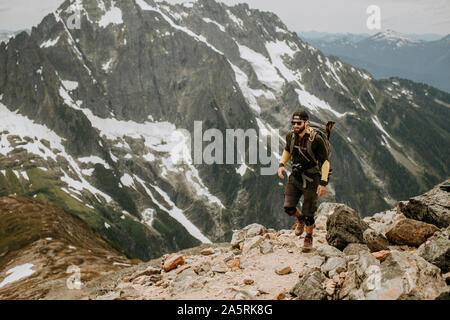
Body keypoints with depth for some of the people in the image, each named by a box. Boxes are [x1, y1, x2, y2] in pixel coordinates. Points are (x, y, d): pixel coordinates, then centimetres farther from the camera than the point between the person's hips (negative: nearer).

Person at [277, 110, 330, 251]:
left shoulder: (316, 139, -20)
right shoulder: (290, 136, -4)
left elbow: (325, 161, -15)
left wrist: (323, 182, -22)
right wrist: (281, 164, 0)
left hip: (311, 179, -4)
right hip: (295, 177, 4)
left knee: (308, 214, 1)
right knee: (288, 207, -6)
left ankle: (308, 238, 26)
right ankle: (300, 219, 29)